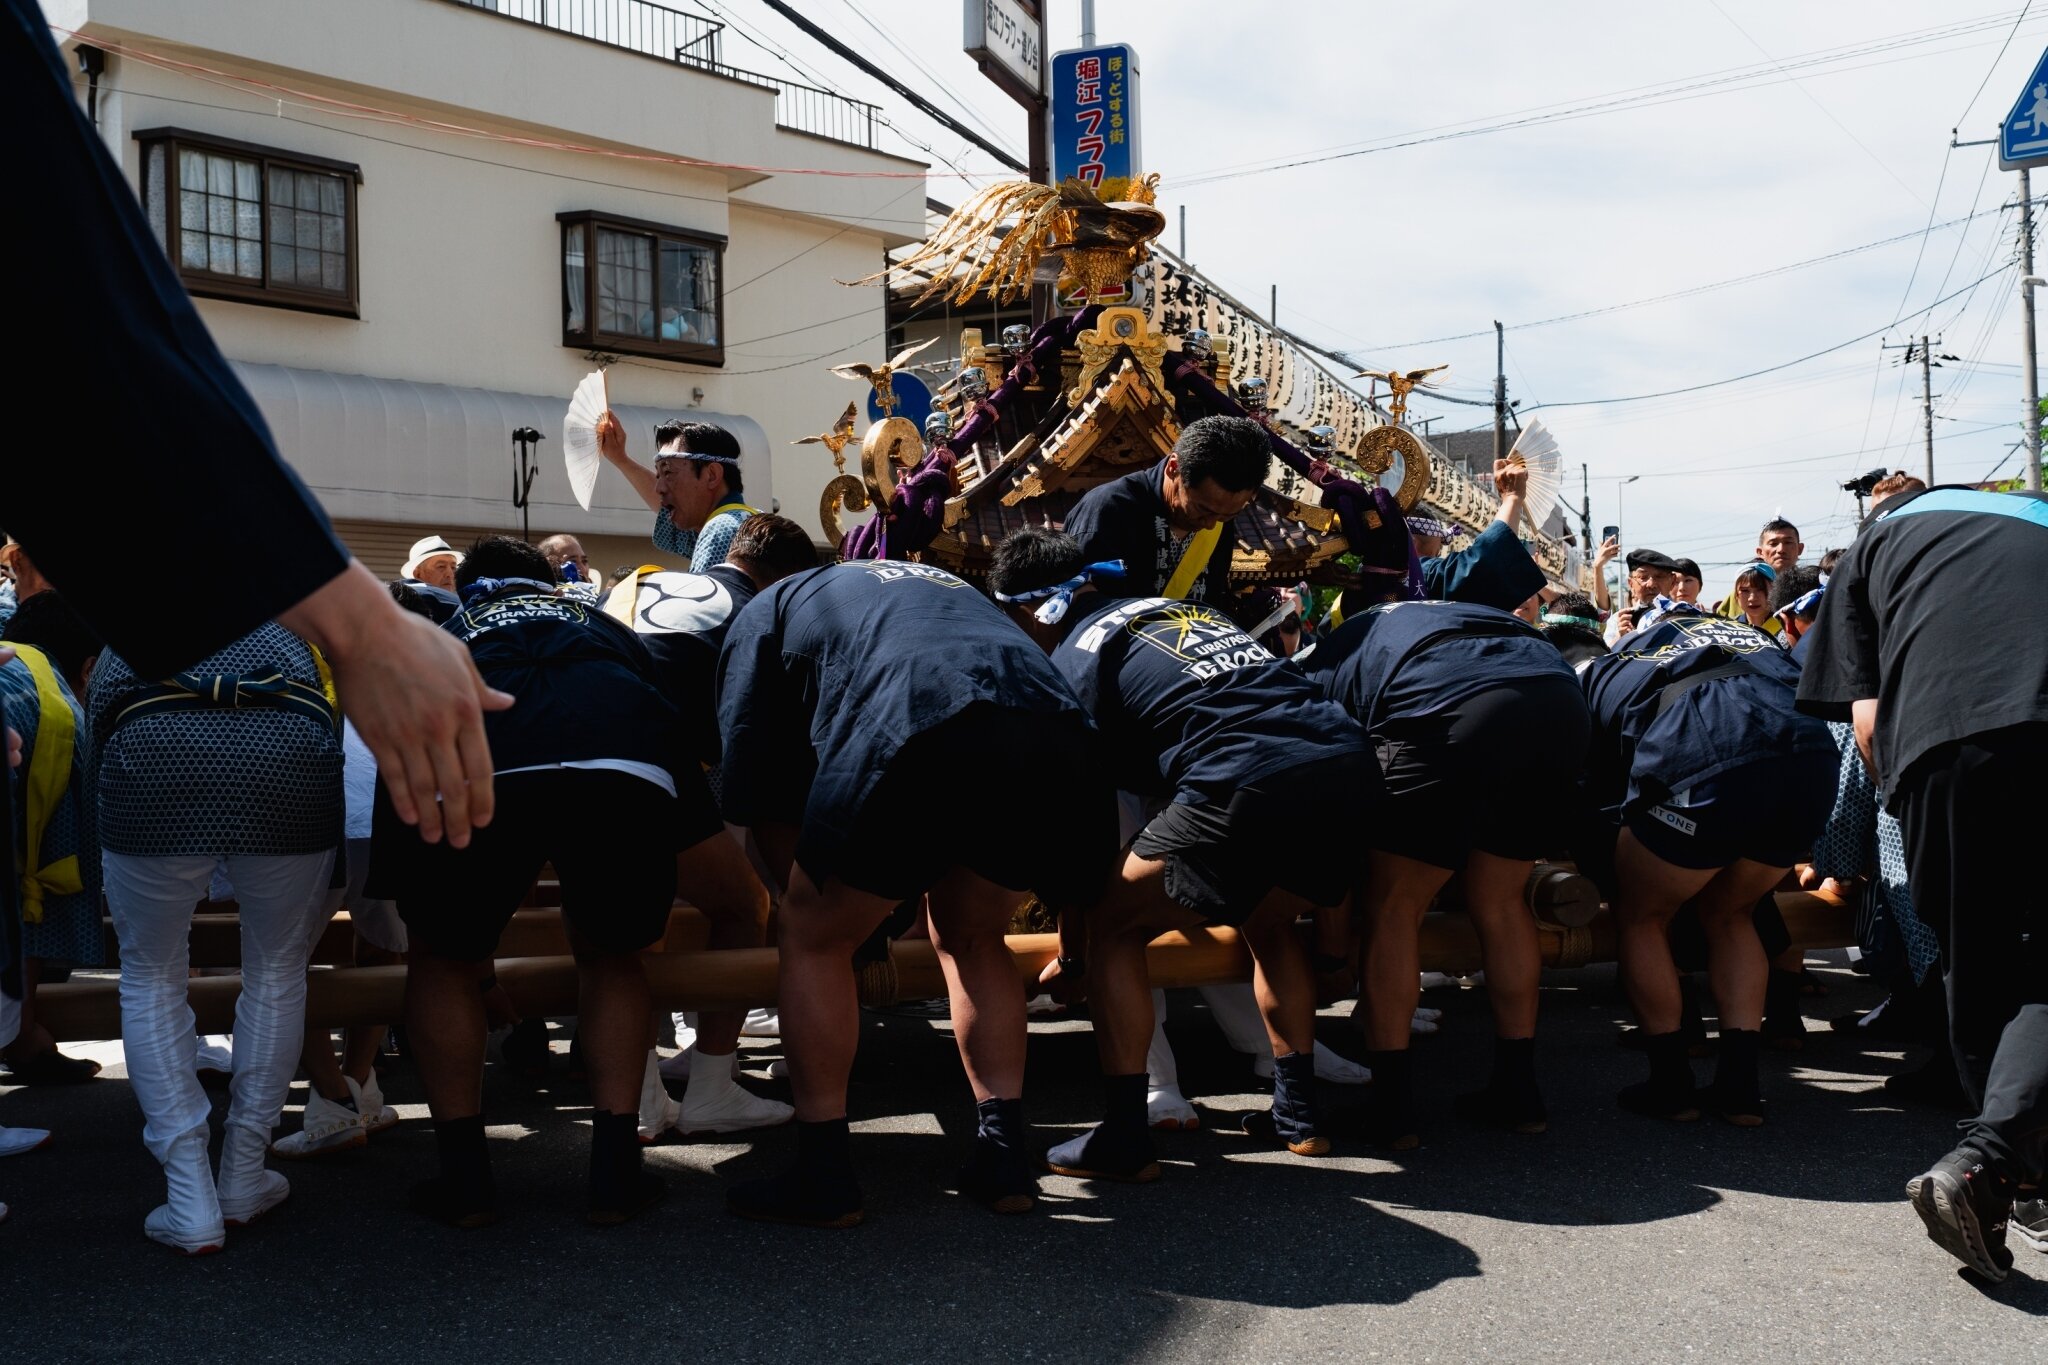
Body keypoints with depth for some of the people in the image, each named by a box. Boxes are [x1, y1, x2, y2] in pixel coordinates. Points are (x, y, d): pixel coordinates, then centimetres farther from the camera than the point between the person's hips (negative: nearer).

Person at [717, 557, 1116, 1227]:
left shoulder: (762, 614, 30)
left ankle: (822, 1173, 17)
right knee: (972, 941, 28)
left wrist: (808, 890, 38)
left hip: (912, 742, -5)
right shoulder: (945, 582, 46)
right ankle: (1003, 1158, 23)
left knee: (813, 939, 17)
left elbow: (760, 799, 24)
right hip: (1057, 734, 5)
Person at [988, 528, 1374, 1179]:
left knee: (1112, 928, 10)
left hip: (1248, 786, -7)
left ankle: (1125, 1139, 9)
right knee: (1269, 925, 32)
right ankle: (1298, 1114, 34)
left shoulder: (1073, 662, 10)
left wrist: (1070, 956, 25)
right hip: (1350, 769, 8)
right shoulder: (1181, 606, 31)